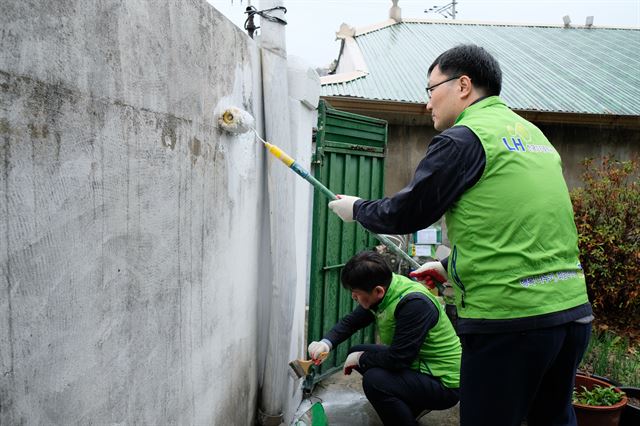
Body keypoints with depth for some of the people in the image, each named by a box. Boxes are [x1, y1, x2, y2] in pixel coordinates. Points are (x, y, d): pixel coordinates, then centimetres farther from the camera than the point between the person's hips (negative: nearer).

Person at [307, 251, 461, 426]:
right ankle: (409, 405, 17)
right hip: (414, 364, 9)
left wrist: (361, 359, -13)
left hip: (444, 384, -9)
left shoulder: (415, 304, -31)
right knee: (356, 352, 9)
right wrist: (326, 342, -10)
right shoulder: (382, 292, -5)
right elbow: (351, 321, 7)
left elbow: (398, 359, -29)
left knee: (374, 380, -29)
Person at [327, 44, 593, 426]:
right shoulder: (532, 133, 16)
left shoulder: (463, 138, -11)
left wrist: (356, 208, 12)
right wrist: (451, 266, 24)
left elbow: (407, 213, -7)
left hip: (508, 320, -8)